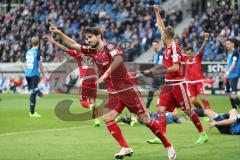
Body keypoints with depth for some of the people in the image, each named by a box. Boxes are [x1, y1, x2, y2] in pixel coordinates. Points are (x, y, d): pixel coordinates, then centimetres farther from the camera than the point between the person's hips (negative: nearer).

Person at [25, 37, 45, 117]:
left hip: (27, 74, 7)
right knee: (34, 93, -7)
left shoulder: (28, 52, 11)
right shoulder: (38, 52, -8)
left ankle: (32, 111, 22)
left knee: (32, 92, 17)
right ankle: (32, 112, -10)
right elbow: (40, 65, -9)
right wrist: (43, 75, -2)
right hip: (34, 74, -7)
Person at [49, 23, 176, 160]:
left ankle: (168, 146, 6)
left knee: (145, 119, -5)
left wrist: (106, 73, -37)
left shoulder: (109, 47, -13)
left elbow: (118, 58, -33)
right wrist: (59, 33, 3)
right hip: (114, 93, 7)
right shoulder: (92, 51, 8)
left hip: (127, 89, -7)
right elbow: (73, 45, 12)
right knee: (107, 118, -9)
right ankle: (125, 148, -4)